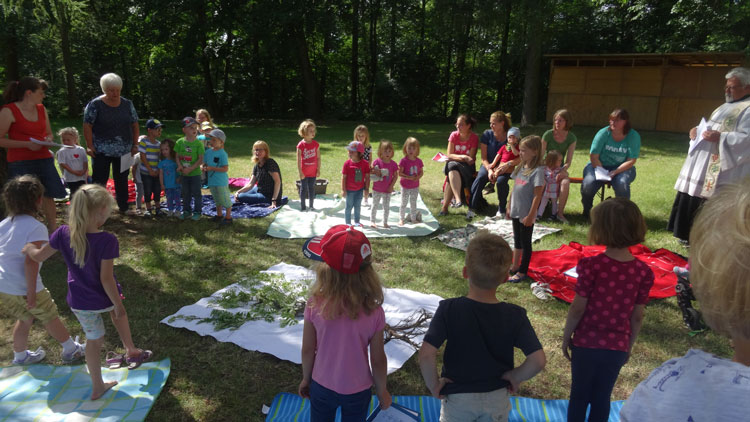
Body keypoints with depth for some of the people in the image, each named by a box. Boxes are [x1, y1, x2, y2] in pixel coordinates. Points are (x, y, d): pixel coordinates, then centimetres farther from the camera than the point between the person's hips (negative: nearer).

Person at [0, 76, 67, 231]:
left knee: (48, 196, 8)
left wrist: (48, 140, -1)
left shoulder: (41, 109, 12)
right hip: (20, 163, -5)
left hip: (44, 159, 6)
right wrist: (27, 144, -18)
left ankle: (54, 231, 20)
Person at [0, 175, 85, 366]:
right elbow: (30, 263, -24)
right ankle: (71, 350, 32)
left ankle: (20, 356, 43)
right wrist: (32, 293, -18)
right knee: (50, 318, 14)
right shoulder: (36, 228, -20)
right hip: (24, 288, -7)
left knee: (25, 318, 27)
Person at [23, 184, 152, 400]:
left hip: (79, 301, 3)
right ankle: (131, 351, 43)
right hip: (104, 297, -3)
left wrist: (28, 248, 25)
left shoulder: (63, 233, -14)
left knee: (94, 340, 21)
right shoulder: (107, 240, -27)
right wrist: (119, 305, -13)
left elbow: (39, 255, 2)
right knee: (117, 313, 33)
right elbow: (106, 279, -24)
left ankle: (97, 386, 35)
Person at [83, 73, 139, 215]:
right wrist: (90, 146, -12)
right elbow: (87, 126, -6)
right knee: (99, 179, -3)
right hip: (101, 151, -3)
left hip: (124, 150, 3)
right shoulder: (95, 105, -4)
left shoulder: (127, 104, 7)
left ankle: (123, 207, 23)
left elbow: (135, 125, 10)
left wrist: (135, 145, 4)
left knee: (122, 179, 12)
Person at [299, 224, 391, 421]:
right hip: (358, 391, 0)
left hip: (322, 387, 1)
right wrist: (382, 391, 5)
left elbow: (307, 350, -11)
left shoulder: (315, 305, -24)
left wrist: (306, 378, 8)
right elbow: (378, 360, -13)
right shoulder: (374, 312, -25)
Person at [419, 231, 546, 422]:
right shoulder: (515, 315, -18)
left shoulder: (448, 309, -23)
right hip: (497, 398, 1)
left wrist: (434, 385, -12)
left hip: (457, 398, -1)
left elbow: (426, 354, -29)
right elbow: (538, 360, -22)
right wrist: (515, 377, -5)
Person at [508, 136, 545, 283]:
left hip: (526, 215, -8)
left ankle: (522, 272, 16)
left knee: (525, 243, 5)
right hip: (516, 212, 8)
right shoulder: (520, 167, 7)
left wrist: (530, 215, -19)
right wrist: (510, 207, 15)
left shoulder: (538, 171, -18)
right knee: (517, 241, 20)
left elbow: (537, 195, -18)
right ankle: (515, 267, 34)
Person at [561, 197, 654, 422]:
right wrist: (629, 345, 13)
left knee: (579, 396, 17)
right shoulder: (643, 272, -10)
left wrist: (566, 336, 1)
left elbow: (577, 308, -14)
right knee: (602, 399, 19)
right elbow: (637, 317, -2)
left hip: (586, 343, -2)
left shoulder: (591, 266, -20)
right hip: (617, 347, 3)